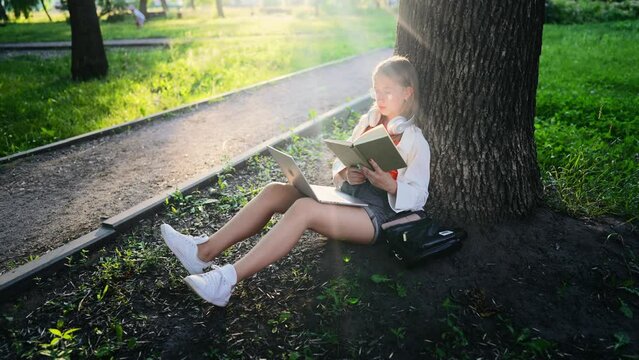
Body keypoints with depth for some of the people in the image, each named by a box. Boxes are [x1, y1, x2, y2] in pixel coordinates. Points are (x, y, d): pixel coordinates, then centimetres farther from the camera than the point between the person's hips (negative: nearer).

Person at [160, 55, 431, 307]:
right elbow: (339, 165, 17)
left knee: (303, 208, -33)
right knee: (274, 191, -14)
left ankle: (227, 280, -35)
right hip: (347, 195, 7)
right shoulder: (367, 121, 16)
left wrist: (389, 184, -25)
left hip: (377, 213, -7)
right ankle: (205, 251, -15)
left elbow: (417, 196, -5)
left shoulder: (414, 140, -2)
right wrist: (347, 174, -7)